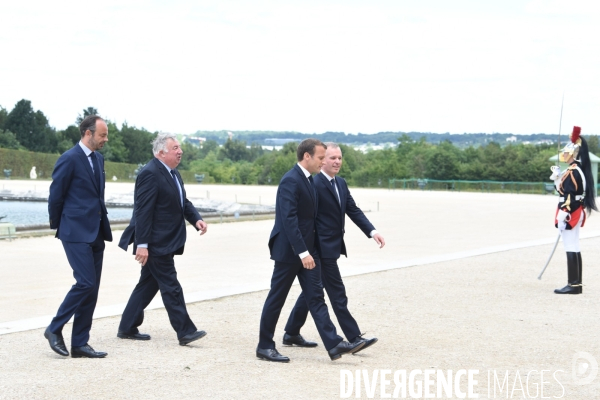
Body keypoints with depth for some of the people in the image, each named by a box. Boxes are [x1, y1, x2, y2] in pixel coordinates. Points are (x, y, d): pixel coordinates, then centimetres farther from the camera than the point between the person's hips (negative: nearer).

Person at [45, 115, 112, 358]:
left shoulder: (98, 159, 14)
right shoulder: (69, 159, -11)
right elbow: (55, 196, -6)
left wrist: (103, 224, 16)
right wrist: (57, 227, 3)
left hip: (96, 233, 8)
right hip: (77, 233, -8)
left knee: (92, 289, 6)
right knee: (86, 283, -15)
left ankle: (80, 344, 11)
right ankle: (55, 329, 2)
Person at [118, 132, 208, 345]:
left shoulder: (173, 173, 15)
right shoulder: (150, 174, -17)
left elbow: (183, 202, 20)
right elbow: (143, 211, -21)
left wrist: (196, 219, -1)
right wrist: (142, 244, -24)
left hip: (165, 243, 10)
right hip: (155, 244, -10)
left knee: (148, 284, 14)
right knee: (170, 287, -6)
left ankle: (127, 328, 22)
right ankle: (185, 331, -2)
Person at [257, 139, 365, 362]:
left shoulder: (308, 180, 11)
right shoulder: (291, 180, -18)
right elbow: (289, 219, -25)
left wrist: (310, 250, 17)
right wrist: (303, 252, -27)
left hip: (307, 249, 9)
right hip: (289, 251, -9)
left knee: (316, 297, 3)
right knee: (277, 298, 2)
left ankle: (334, 344, 0)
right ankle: (265, 347, 13)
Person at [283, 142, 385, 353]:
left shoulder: (341, 183, 13)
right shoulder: (315, 184, -16)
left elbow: (353, 210, 10)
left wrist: (372, 231, -3)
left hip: (334, 246, 9)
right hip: (323, 248, -9)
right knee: (338, 294, -5)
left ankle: (291, 334, 24)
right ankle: (354, 338, -2)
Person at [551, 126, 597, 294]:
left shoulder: (572, 172, -17)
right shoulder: (578, 171, 13)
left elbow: (570, 197, -22)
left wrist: (564, 217, -23)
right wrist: (558, 178, 18)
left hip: (570, 215, -10)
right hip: (576, 215, 10)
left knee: (571, 249, -7)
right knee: (574, 249, 12)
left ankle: (573, 285, -6)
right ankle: (577, 284, 15)